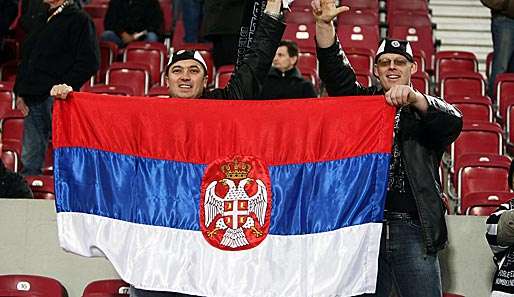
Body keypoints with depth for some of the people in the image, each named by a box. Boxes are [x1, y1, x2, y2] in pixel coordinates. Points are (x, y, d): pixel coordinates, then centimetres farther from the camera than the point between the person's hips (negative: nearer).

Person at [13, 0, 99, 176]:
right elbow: (26, 59, 24)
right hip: (32, 100, 8)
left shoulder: (79, 20, -2)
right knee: (30, 159, 8)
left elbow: (89, 62, -11)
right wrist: (20, 92, 12)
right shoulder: (42, 20, 21)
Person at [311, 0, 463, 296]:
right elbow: (335, 72, 1)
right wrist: (324, 24, -15)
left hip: (412, 228, -2)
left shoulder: (428, 110, 9)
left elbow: (454, 122, -12)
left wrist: (415, 99, -31)